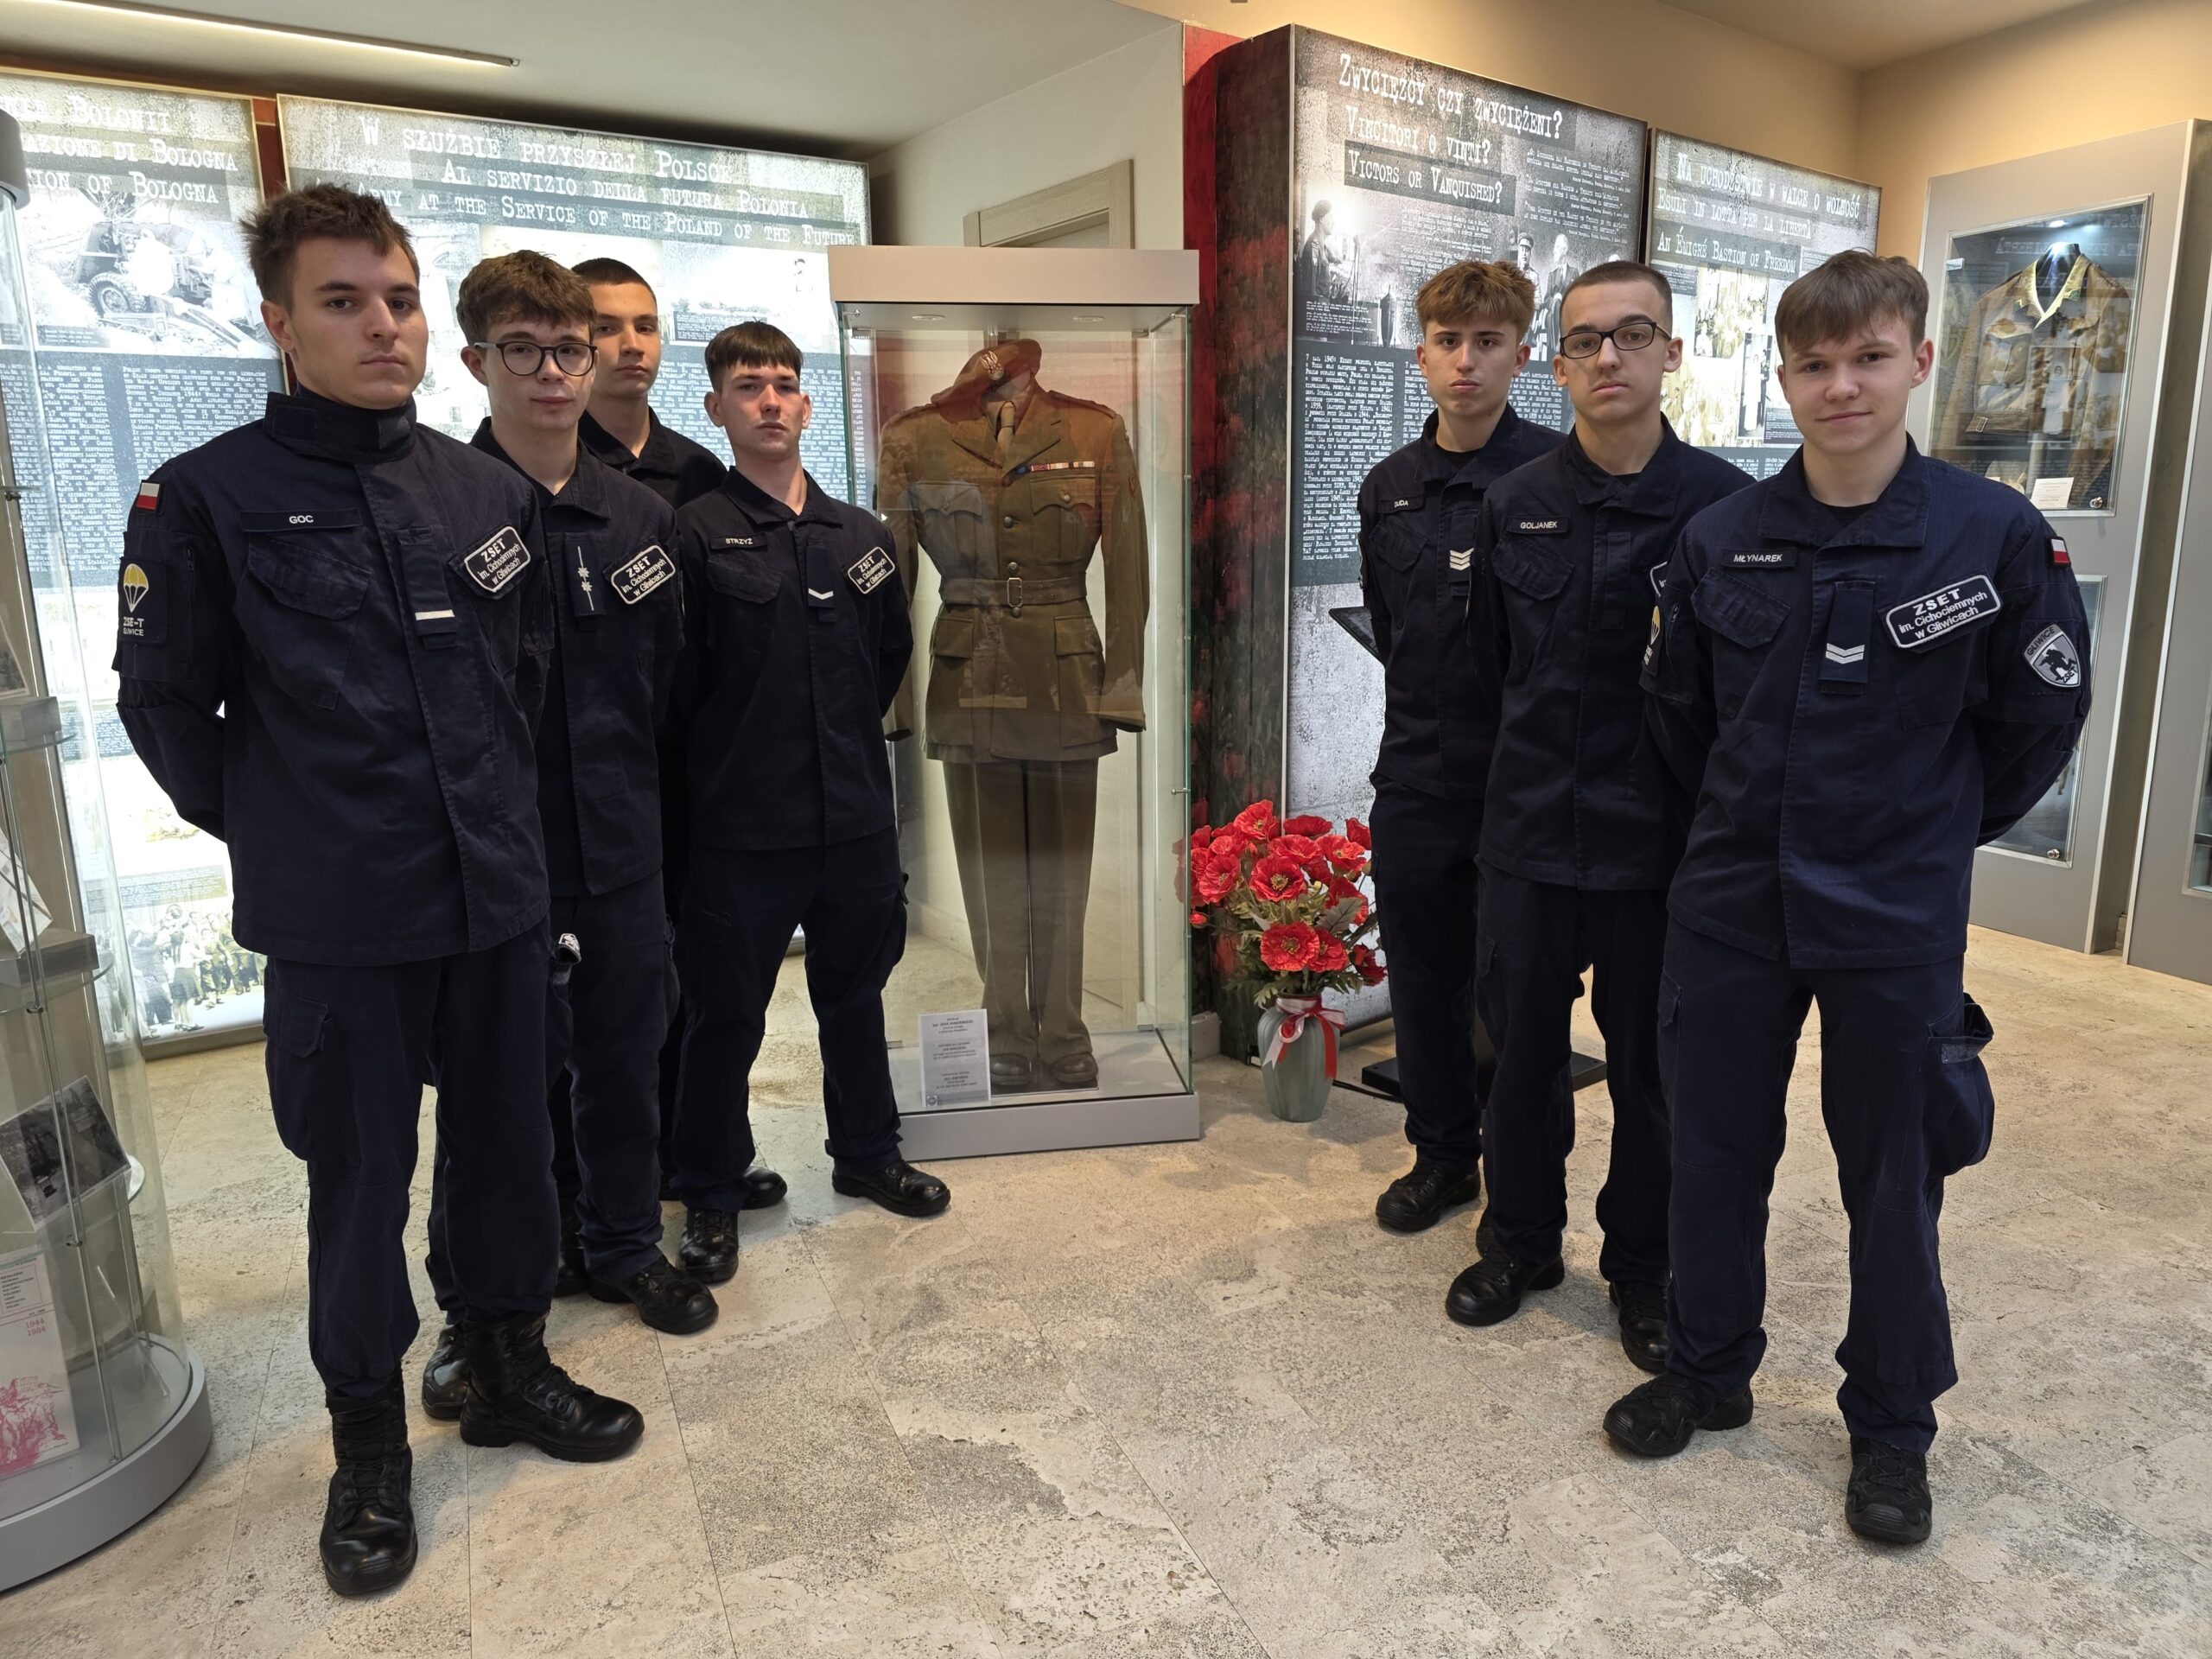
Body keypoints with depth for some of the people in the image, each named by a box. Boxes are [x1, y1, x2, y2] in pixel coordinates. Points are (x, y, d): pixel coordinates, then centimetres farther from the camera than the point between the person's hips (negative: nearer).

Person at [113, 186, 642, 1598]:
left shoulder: (490, 492, 5)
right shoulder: (209, 498, -6)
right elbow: (163, 699, -1)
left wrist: (494, 805, 12)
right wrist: (275, 831, 3)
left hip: (499, 898, 4)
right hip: (338, 925, -3)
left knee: (509, 1144, 15)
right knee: (359, 1180, 10)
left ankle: (512, 1368, 36)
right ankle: (370, 1439, 30)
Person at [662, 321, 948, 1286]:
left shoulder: (861, 536, 8)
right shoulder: (696, 535, -7)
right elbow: (674, 686, -7)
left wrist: (849, 741, 13)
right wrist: (704, 790, -2)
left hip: (854, 816, 5)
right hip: (741, 828, -4)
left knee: (855, 992, 19)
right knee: (728, 1014, 7)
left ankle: (867, 1154, 38)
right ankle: (711, 1194, 25)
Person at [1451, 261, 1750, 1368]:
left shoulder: (1726, 506, -6)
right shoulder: (1514, 506, 3)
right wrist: (1523, 781, 11)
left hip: (1660, 847, -2)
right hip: (1529, 839, 3)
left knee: (1650, 1072, 12)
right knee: (1520, 1054, 14)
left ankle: (1642, 1267, 33)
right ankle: (1521, 1241, 35)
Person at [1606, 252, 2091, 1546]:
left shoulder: (1998, 536, -10)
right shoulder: (1722, 538, -2)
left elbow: (2041, 717, 1)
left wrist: (1935, 831, 7)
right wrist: (1744, 817, 12)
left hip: (1898, 918, -2)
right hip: (1731, 904, 3)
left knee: (1893, 1178, 12)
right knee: (1715, 1150, 14)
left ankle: (1892, 1428, 33)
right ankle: (1709, 1373, 35)